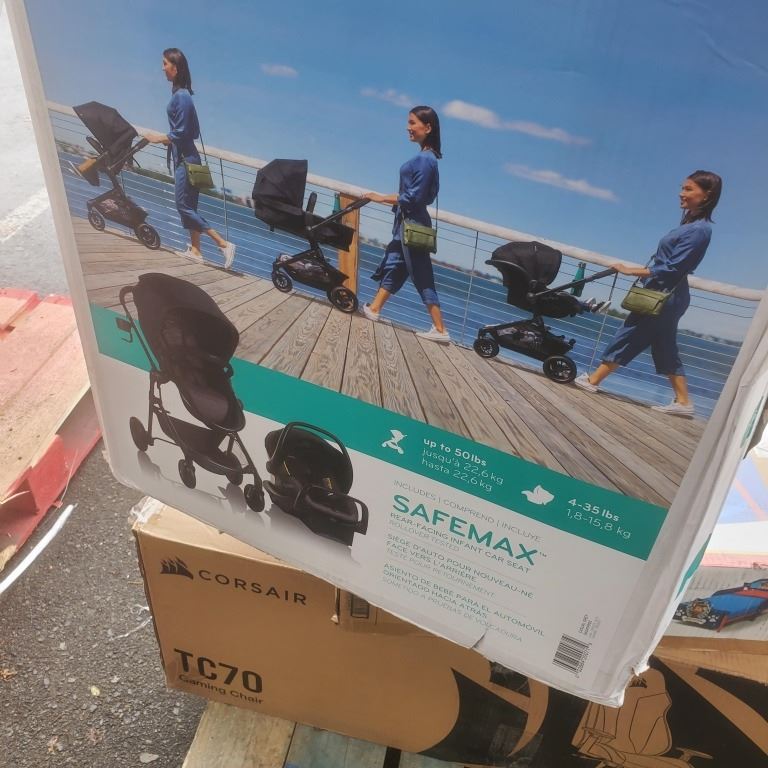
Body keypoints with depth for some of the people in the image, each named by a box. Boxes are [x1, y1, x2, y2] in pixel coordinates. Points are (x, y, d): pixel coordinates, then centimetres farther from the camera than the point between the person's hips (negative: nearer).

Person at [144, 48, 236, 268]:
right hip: (183, 156, 9)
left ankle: (224, 244, -9)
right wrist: (167, 140, 13)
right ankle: (195, 250, 18)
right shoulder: (180, 93, 11)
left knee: (184, 206, -8)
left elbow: (181, 133, -18)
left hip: (185, 159, -9)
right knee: (188, 205, 12)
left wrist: (158, 138, -7)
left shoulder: (181, 96, -16)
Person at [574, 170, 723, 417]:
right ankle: (683, 401, 17)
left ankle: (593, 380, 11)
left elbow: (671, 270, -21)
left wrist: (631, 271, -18)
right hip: (666, 296, 9)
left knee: (625, 338, 0)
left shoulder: (698, 230, -18)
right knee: (665, 350, 13)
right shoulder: (691, 223, 11)